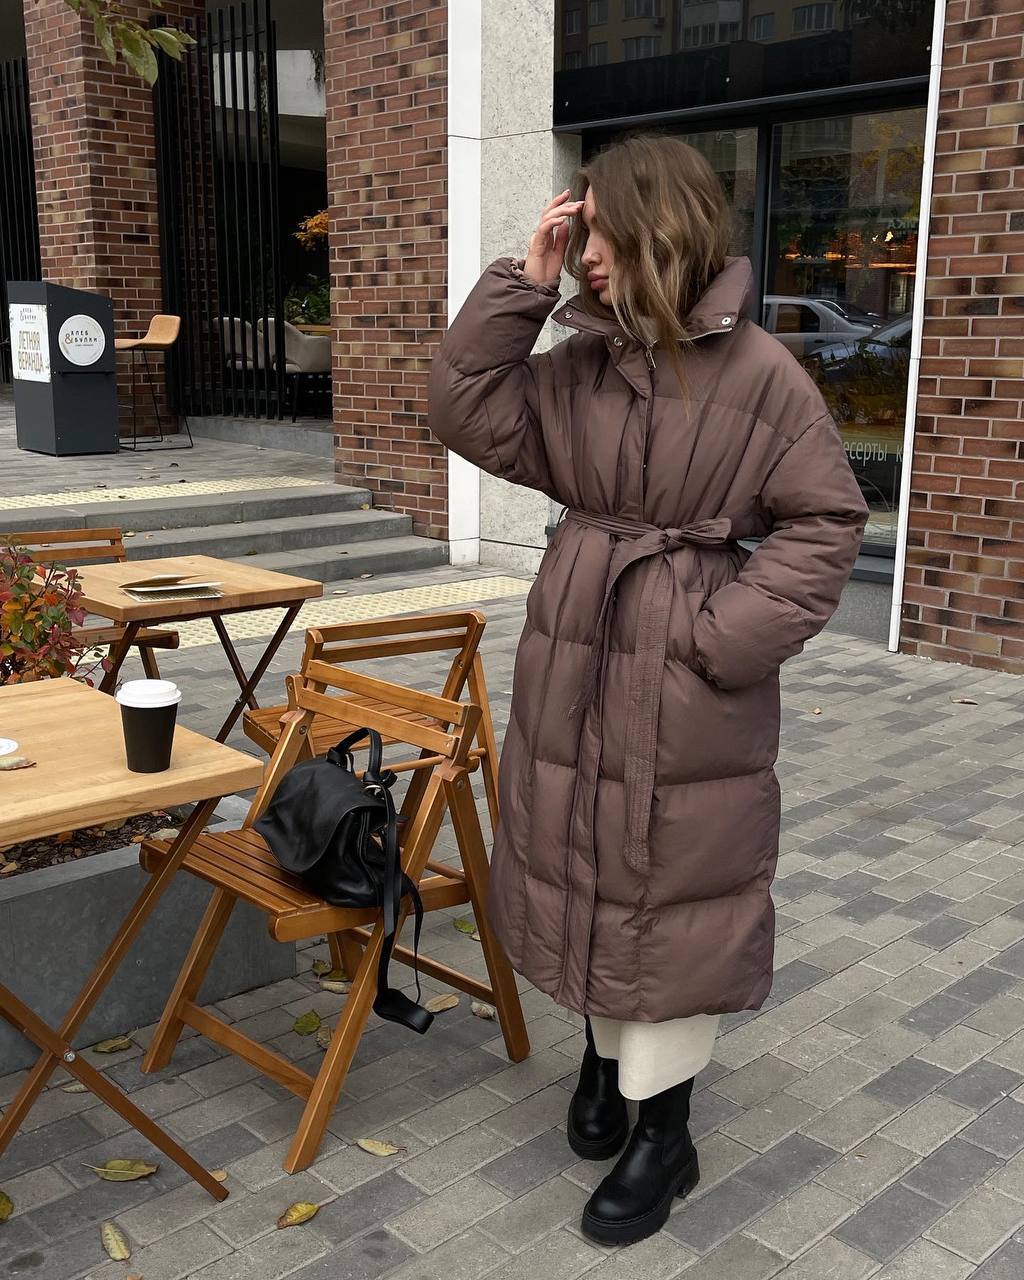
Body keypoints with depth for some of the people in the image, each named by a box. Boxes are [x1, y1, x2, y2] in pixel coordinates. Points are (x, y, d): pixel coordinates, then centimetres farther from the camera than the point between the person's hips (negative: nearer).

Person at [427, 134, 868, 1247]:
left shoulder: (759, 372, -10)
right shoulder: (577, 361, 5)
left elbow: (826, 521, -8)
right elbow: (466, 415, -3)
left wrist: (734, 633, -15)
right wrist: (523, 283, -7)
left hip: (688, 677, -5)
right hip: (573, 659, 5)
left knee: (675, 886, 6)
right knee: (581, 867, 16)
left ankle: (663, 1130, 22)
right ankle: (604, 1049, 40)